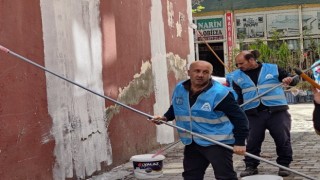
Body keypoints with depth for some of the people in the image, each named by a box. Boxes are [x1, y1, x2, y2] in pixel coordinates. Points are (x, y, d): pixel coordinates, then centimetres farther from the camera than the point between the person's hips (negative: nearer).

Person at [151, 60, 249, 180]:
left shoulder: (219, 93, -20)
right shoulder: (179, 89, 1)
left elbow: (239, 117, -17)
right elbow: (175, 108, 21)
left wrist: (240, 142, -20)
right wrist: (166, 117, 2)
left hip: (217, 143, -7)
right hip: (192, 143, 7)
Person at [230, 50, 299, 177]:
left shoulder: (273, 69, 1)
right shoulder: (237, 76, 6)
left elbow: (294, 79, 8)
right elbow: (236, 98, 6)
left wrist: (290, 80, -15)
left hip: (277, 112, -1)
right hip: (253, 114, 2)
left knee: (283, 140, 2)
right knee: (252, 141, 3)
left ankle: (284, 165, 16)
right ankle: (251, 166, 16)